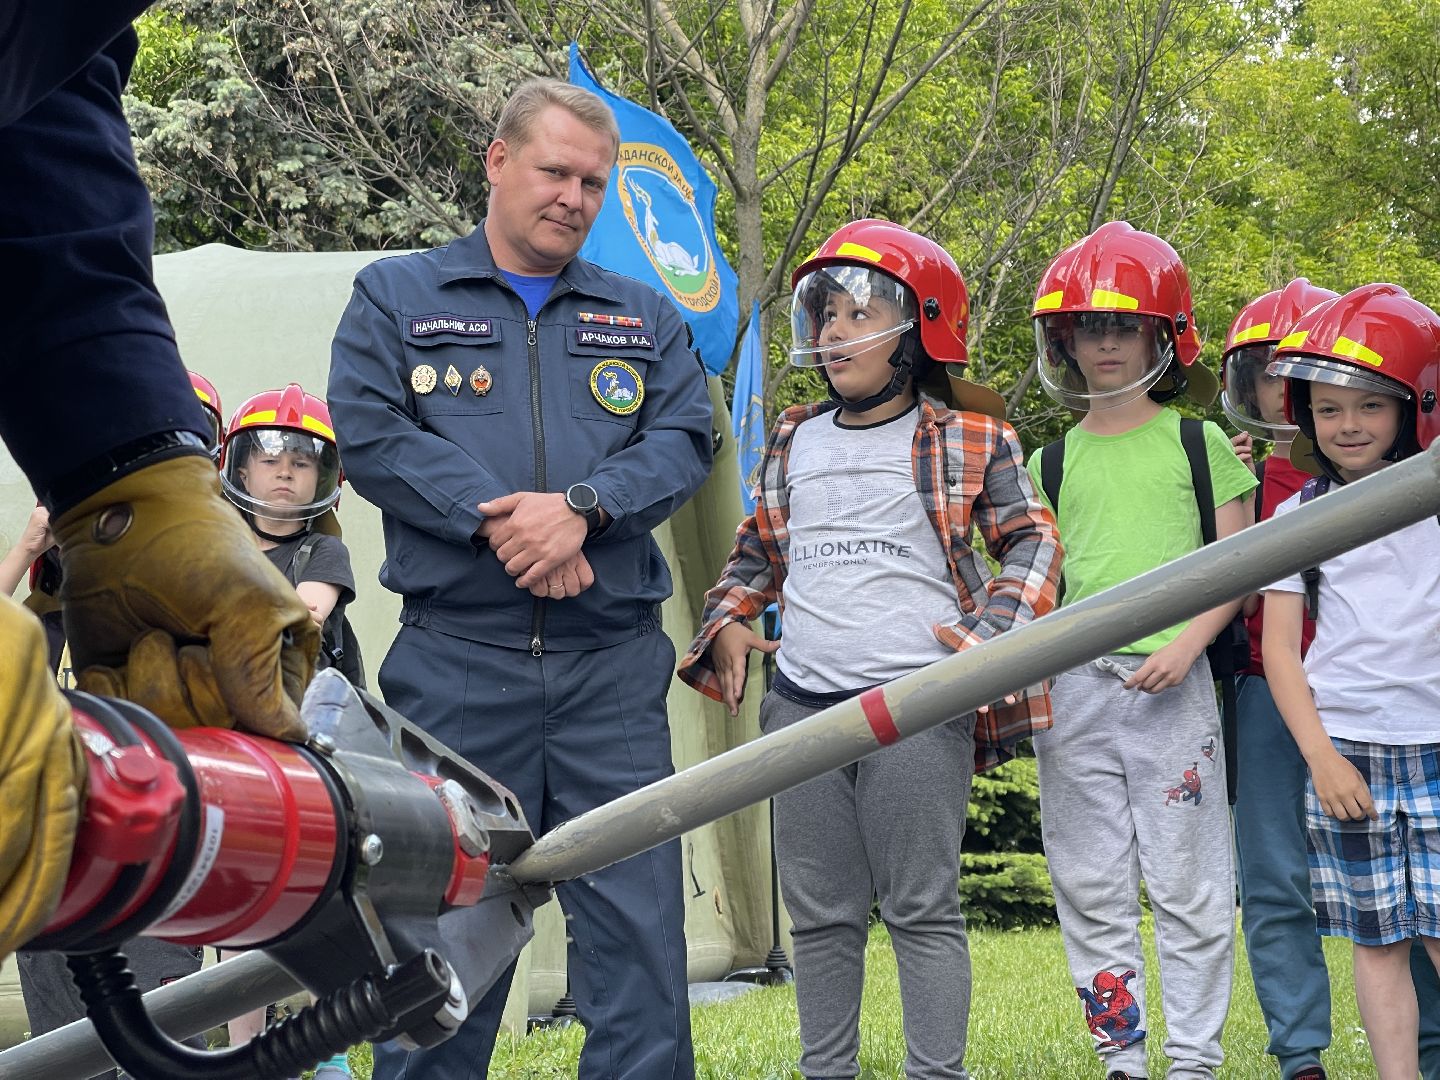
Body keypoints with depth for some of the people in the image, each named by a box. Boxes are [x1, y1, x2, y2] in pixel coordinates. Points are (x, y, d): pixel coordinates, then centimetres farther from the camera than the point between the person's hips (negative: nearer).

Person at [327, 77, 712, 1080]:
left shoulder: (645, 317, 19)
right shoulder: (398, 298, 11)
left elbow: (684, 442, 5)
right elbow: (370, 434, -4)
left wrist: (583, 507, -14)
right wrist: (500, 524, -15)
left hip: (615, 666, 2)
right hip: (456, 661, -2)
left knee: (638, 917, 0)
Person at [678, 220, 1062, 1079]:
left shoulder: (969, 443, 2)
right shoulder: (795, 444, 15)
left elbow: (1032, 544, 4)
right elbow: (758, 552, 25)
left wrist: (992, 634, -10)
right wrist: (727, 624, 9)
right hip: (803, 703, 5)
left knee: (923, 908, -2)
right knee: (821, 913, 10)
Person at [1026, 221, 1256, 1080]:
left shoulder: (1199, 444, 5)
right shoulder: (1054, 462, 12)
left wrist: (1186, 646, -12)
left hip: (1170, 683, -3)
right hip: (1073, 687, 3)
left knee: (1186, 882, 0)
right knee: (1091, 887, 5)